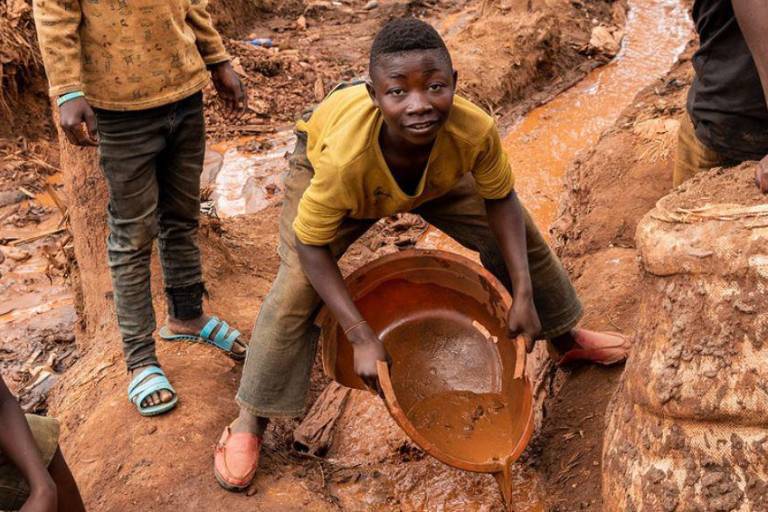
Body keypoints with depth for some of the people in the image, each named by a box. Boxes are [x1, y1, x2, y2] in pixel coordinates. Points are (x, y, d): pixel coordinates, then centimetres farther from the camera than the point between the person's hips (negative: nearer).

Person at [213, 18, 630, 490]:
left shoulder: (475, 131, -41)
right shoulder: (342, 158, -47)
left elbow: (500, 199, -19)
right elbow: (311, 245, -32)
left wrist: (524, 295, -23)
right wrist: (363, 339, -36)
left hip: (437, 170, 3)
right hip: (323, 160, -3)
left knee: (519, 236, 3)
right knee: (297, 289, -17)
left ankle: (566, 337, 32)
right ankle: (250, 422, 2)